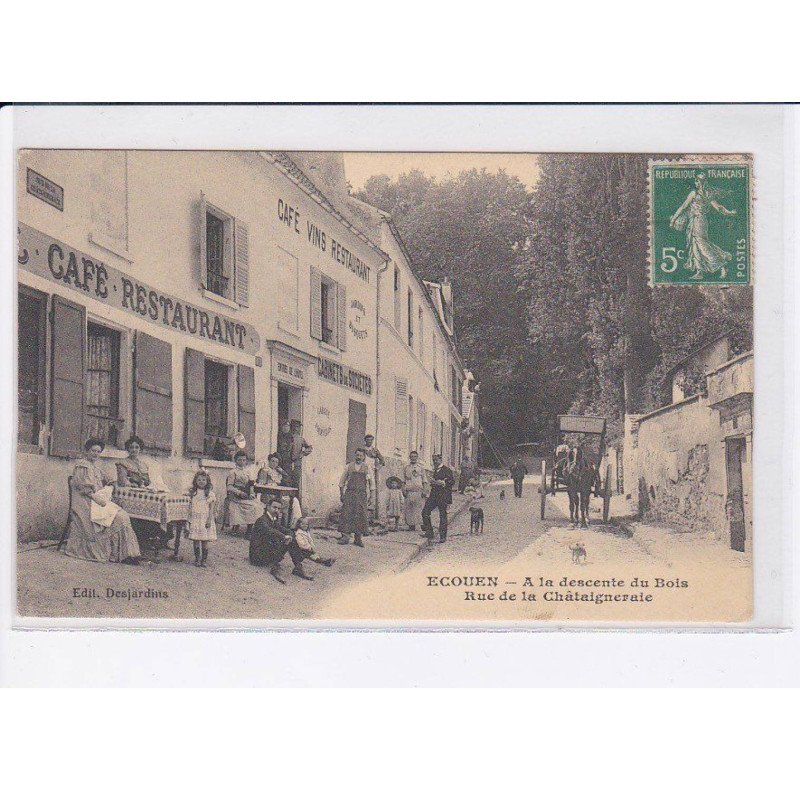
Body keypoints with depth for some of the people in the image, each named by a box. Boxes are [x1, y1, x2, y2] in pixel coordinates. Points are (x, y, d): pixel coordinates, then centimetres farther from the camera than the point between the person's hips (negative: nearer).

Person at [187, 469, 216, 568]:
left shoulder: (210, 494, 0)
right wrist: (189, 519, 7)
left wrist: (209, 519, -11)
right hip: (195, 520, 2)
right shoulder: (193, 493, 9)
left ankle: (204, 560, 5)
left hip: (205, 519, -2)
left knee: (205, 541, -2)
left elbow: (212, 508, -3)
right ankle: (197, 559, 10)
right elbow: (190, 507, 12)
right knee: (195, 540, 2)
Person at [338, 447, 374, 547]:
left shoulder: (367, 469, 8)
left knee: (360, 516, -2)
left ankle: (358, 538, 6)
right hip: (349, 494, -1)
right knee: (347, 514, -9)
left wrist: (371, 497, 6)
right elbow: (342, 482, 11)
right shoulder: (349, 467, 7)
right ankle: (345, 536, -9)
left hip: (362, 495, 1)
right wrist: (341, 494, 5)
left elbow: (371, 484, 12)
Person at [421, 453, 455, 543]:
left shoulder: (447, 470, -5)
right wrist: (432, 482, 7)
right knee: (425, 512, 0)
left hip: (443, 496, -8)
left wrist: (443, 483, -19)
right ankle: (429, 533, 9)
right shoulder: (435, 470, 19)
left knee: (443, 515, -2)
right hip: (434, 495, 8)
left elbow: (453, 480, -12)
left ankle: (443, 536, 4)